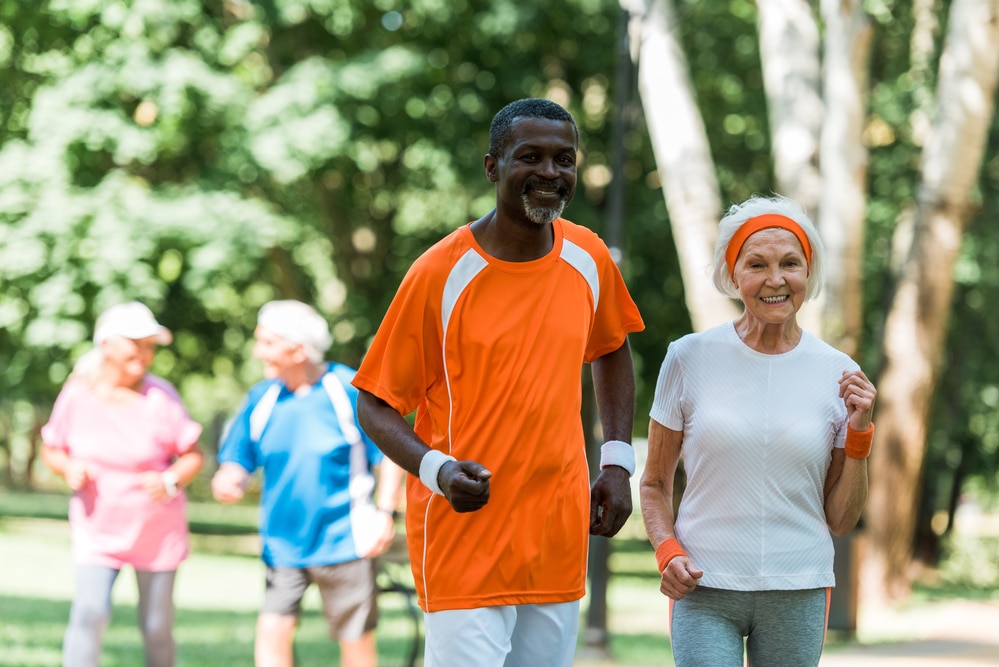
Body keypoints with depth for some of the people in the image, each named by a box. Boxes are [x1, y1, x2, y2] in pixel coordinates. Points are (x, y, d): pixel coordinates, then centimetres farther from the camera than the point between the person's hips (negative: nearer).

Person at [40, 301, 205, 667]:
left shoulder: (160, 397, -13)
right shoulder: (77, 394, -8)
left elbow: (194, 455, -4)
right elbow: (51, 449, 6)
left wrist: (170, 481, -23)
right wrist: (68, 468, -16)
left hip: (157, 530, 0)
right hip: (97, 529, 0)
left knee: (157, 626, 8)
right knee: (90, 613, -17)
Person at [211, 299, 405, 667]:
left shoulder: (348, 391, -8)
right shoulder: (262, 398, 4)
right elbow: (237, 461, 9)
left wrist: (386, 512, -10)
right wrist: (228, 482, -14)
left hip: (343, 542, -3)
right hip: (283, 544, 3)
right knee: (271, 634, -8)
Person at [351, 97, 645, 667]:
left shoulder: (588, 259, 5)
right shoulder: (441, 274, -10)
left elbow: (612, 351, 24)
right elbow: (375, 404, -4)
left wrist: (618, 461, 13)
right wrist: (436, 470, -21)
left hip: (559, 541, 5)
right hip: (464, 541, -5)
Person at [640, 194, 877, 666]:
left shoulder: (836, 373, 4)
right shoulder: (690, 357, 0)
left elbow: (841, 520, 7)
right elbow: (655, 484, 9)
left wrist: (859, 433, -6)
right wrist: (667, 551, -8)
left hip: (798, 591, 2)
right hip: (705, 589, -2)